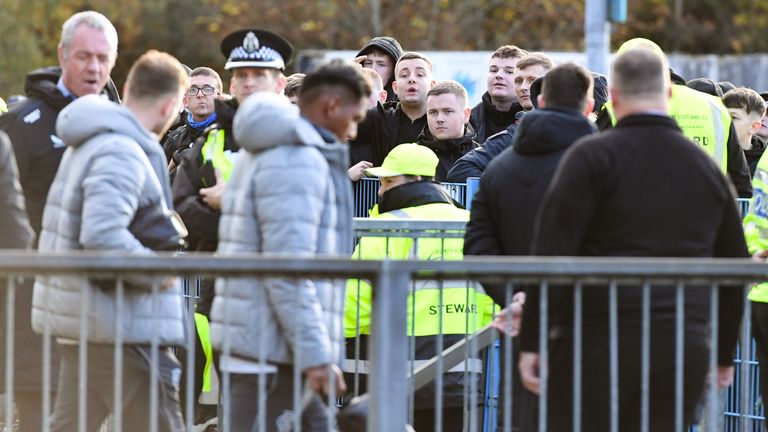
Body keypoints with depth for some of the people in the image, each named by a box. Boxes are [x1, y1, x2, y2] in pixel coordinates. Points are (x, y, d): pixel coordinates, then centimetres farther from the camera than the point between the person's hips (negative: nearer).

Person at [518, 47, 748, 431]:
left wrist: (531, 341, -9)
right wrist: (724, 353, 31)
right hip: (684, 351, 5)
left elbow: (552, 253, -11)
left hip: (599, 345, -4)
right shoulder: (707, 169, 14)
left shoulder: (593, 158, -3)